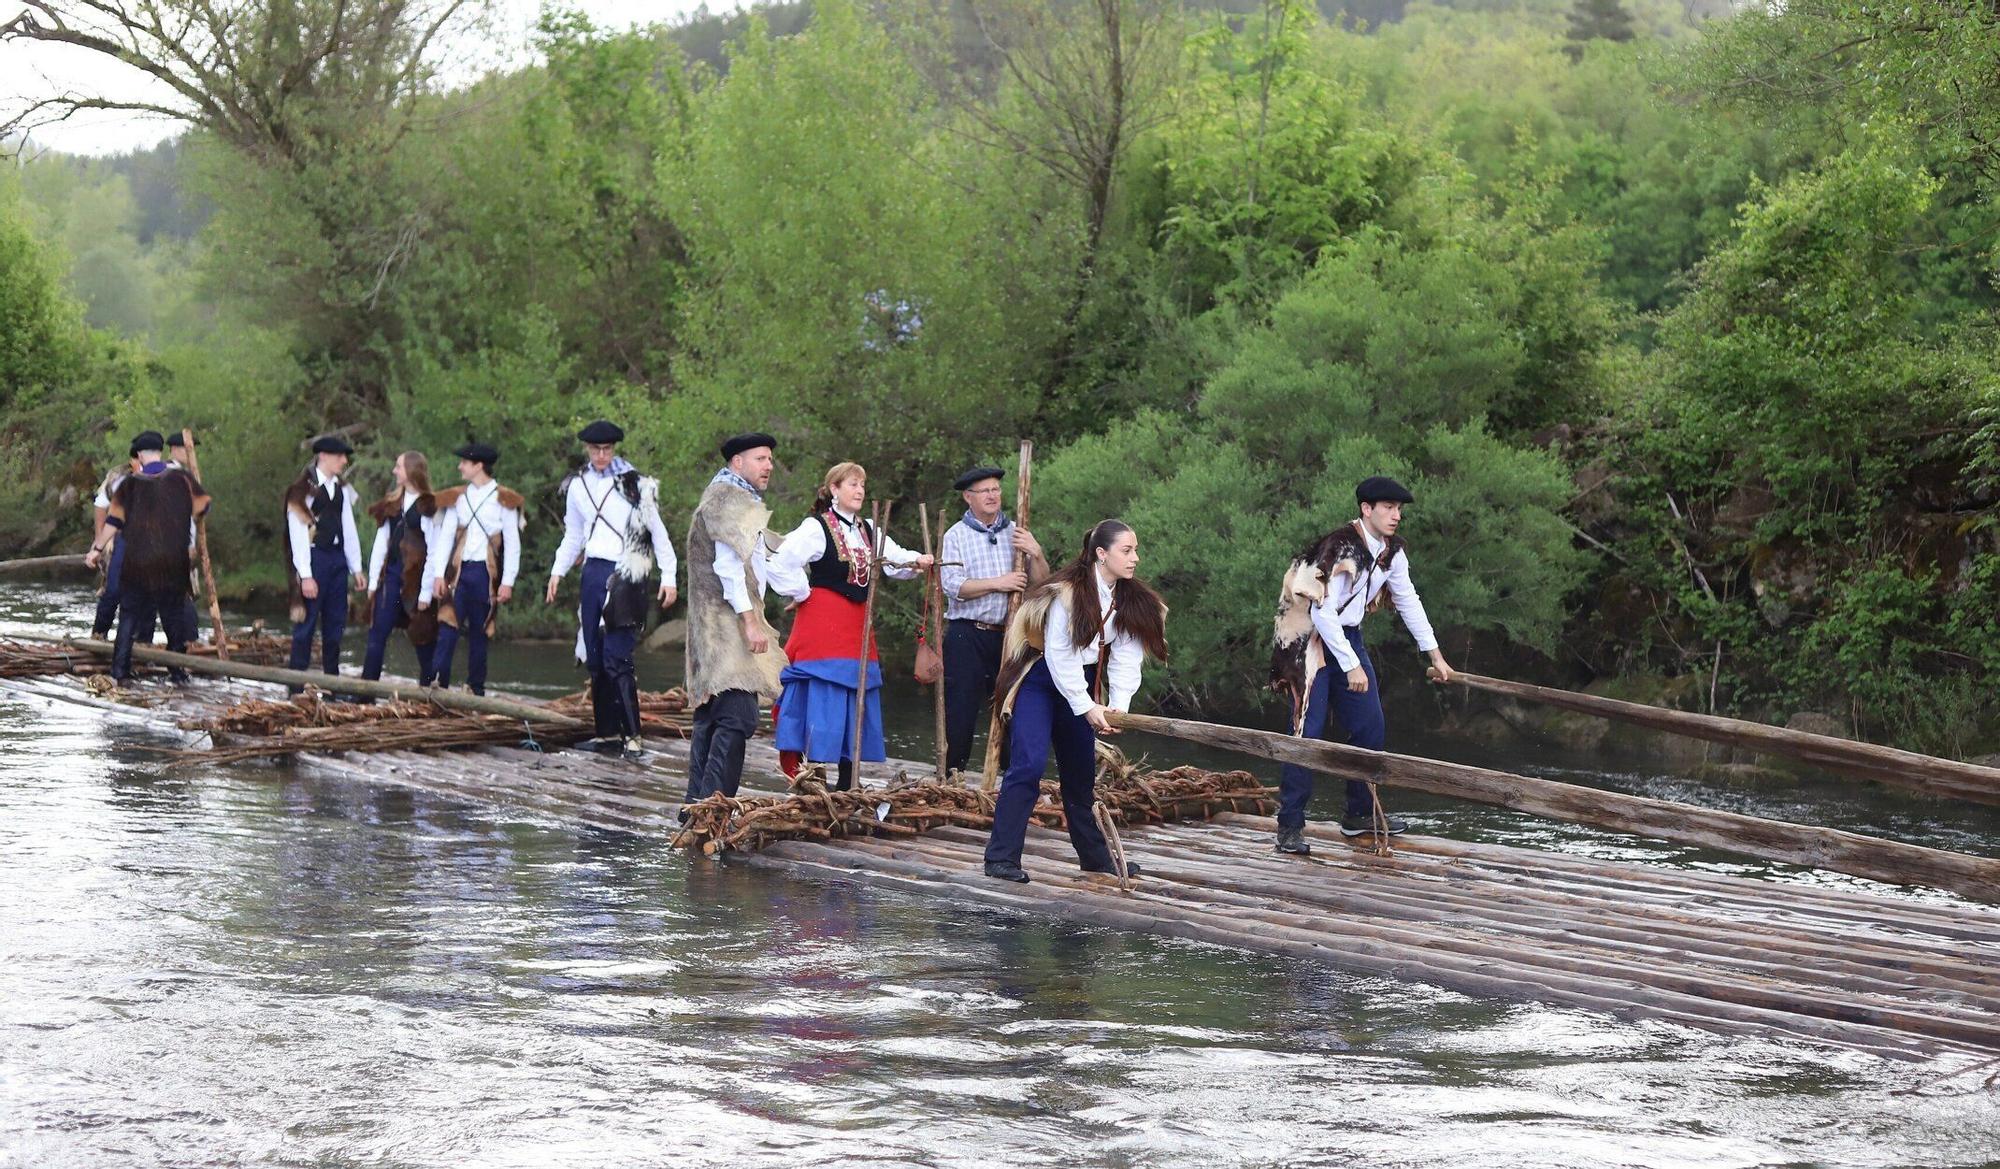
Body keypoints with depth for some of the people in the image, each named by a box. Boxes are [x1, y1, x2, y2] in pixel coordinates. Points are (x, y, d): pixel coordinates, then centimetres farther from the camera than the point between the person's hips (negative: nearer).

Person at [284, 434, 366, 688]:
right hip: (314, 557, -7)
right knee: (307, 623, -3)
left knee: (335, 624, 10)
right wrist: (305, 575, -15)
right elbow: (298, 534, -11)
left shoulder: (342, 489, 11)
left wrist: (355, 568, 11)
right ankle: (297, 688, 2)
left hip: (337, 557, 7)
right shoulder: (303, 489, -9)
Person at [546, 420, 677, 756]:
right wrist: (558, 572, 14)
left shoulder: (634, 485, -3)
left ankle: (632, 735, -16)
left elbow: (657, 532, 0)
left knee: (616, 658, -15)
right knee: (595, 659, 6)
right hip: (593, 573, 6)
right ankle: (607, 733, 13)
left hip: (625, 575, -6)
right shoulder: (577, 486, 12)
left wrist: (668, 577, -5)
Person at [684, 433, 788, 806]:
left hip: (716, 629, 11)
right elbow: (728, 564, -18)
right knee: (737, 716, -17)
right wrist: (750, 620, -21)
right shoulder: (727, 497, -9)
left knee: (711, 718, 10)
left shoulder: (737, 498, 23)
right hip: (727, 621, -11)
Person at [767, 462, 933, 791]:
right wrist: (802, 594, -11)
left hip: (856, 624, 8)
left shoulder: (868, 531, 15)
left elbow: (895, 560, 7)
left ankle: (847, 787, 16)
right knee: (822, 704, -10)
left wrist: (916, 561, -13)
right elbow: (781, 563, -19)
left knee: (857, 704, 9)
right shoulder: (816, 528, -9)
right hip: (823, 624, -8)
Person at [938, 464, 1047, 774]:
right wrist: (998, 583, -15)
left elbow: (1040, 582, 9)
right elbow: (952, 585, -10)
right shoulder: (956, 536, 2)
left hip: (1007, 633, 3)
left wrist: (1036, 554, -10)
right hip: (967, 635, -3)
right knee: (960, 711, -3)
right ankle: (951, 776, 4)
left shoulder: (1015, 533, 11)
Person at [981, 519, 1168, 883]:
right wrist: (1086, 707, -22)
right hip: (1039, 678, -7)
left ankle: (1095, 856, 24)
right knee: (1029, 763, -17)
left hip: (1081, 681, 7)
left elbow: (1125, 657, -7)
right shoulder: (1068, 593, -24)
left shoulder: (1130, 599, -3)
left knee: (1082, 771, 12)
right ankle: (1001, 857, -16)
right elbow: (1059, 655, -22)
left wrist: (1118, 706, -20)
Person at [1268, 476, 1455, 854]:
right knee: (1307, 732, -13)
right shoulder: (1340, 549, -25)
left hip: (1348, 636, 8)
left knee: (1370, 729, 9)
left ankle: (1360, 815, 21)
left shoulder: (1392, 551, 0)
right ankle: (1290, 826, -9)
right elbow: (1321, 613, -26)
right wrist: (1351, 666, -25)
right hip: (1309, 638, -8)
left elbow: (1408, 601, 14)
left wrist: (1435, 654, 13)